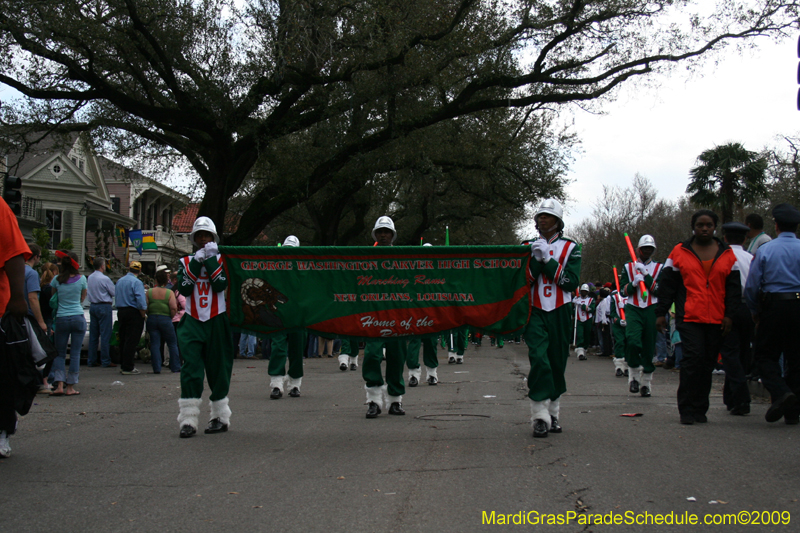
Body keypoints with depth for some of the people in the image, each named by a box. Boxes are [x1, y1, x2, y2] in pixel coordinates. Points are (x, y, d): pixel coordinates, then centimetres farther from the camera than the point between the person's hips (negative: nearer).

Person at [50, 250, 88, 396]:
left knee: (60, 353, 8)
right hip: (78, 318, -1)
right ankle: (70, 387, 4)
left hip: (61, 319, 1)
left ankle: (59, 385, -6)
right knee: (75, 353, 3)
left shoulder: (57, 280, -1)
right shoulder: (81, 279, -2)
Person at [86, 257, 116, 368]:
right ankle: (105, 361, -4)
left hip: (92, 306, 8)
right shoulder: (104, 279, -15)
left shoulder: (89, 278, 8)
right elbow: (114, 292, -8)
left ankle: (91, 360, 13)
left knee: (93, 335, 11)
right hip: (104, 306, -8)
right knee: (105, 335, -4)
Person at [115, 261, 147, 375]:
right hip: (133, 313, -8)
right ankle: (128, 368, -7)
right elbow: (141, 301, -20)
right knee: (131, 341, -6)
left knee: (123, 339, 15)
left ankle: (123, 365, 21)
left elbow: (116, 295, 15)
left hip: (120, 311, 8)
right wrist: (143, 314, -9)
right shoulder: (137, 282, -13)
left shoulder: (120, 281, 12)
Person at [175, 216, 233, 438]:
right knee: (190, 369, -10)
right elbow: (184, 289, -5)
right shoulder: (186, 262, 11)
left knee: (218, 369, 4)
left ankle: (220, 417, 16)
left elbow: (220, 285, -12)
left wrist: (211, 259, -10)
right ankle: (188, 420, -12)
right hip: (192, 322, 1)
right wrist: (196, 263, -9)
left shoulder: (222, 260, 6)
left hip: (217, 321, -1)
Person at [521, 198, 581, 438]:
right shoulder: (529, 246, 10)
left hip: (560, 312, 1)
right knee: (538, 358, -17)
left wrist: (548, 260, -13)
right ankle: (540, 417, -17)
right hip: (535, 312, -1)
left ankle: (553, 413, 21)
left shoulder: (570, 248, 6)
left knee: (557, 362, 6)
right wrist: (536, 259, -14)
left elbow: (571, 283, -6)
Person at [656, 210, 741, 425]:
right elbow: (666, 285, 7)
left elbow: (734, 288, 13)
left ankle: (699, 409, 15)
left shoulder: (727, 254, 12)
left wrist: (729, 315, 4)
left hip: (716, 320, 3)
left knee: (708, 363, 6)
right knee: (693, 357, -15)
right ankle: (687, 409, -8)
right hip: (689, 318, -3)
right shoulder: (679, 252, 6)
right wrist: (661, 313, 3)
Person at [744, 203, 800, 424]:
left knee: (765, 355, 7)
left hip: (773, 306, -2)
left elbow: (751, 286, -2)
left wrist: (755, 311, 12)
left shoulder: (765, 250, -2)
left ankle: (780, 392, -19)